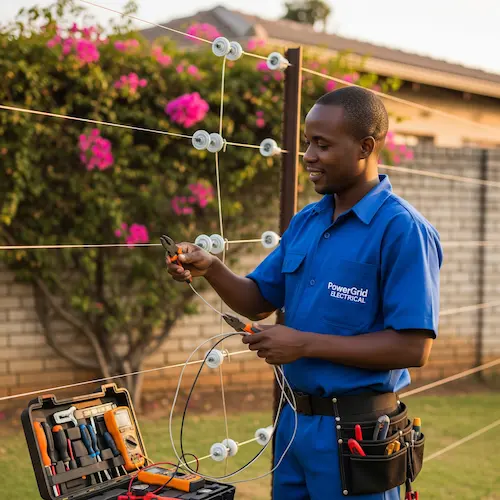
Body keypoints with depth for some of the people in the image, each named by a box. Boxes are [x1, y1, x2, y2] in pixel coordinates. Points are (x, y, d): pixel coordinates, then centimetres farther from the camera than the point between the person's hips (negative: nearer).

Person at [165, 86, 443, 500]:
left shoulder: (403, 230, -16)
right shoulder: (305, 222, 7)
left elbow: (413, 347, -21)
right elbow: (259, 302, 13)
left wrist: (305, 344, -20)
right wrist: (210, 269, -6)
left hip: (356, 427, -7)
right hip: (294, 418, 7)